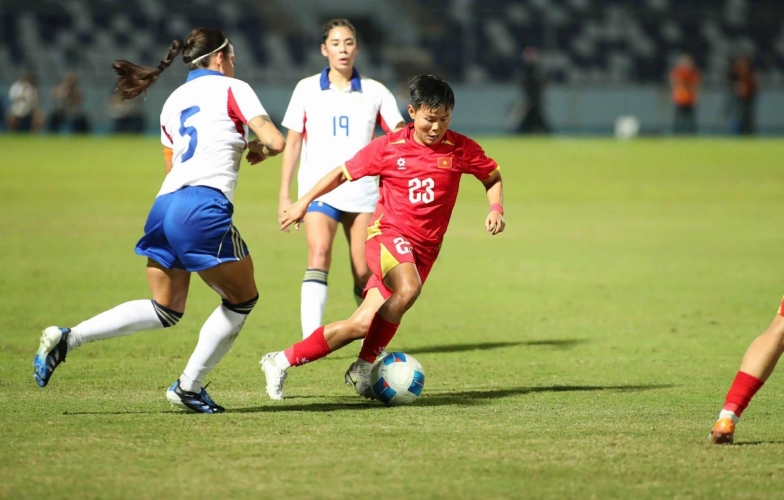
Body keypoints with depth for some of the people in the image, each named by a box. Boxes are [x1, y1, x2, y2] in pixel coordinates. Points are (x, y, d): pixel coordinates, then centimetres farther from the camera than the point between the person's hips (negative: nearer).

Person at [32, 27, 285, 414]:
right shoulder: (232, 88, 4)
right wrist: (259, 150, 16)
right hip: (203, 208, -7)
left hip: (165, 206, 7)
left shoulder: (174, 100, 23)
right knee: (242, 300, 11)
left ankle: (66, 338, 1)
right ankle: (188, 387, 11)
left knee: (165, 311, 15)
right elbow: (275, 141, -6)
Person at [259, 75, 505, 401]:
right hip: (388, 234, -3)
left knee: (361, 325, -5)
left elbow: (493, 177, 16)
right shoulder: (389, 147, -3)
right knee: (408, 288, -36)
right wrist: (304, 202, 6)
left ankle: (283, 362, 11)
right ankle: (366, 365, -18)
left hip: (424, 249, 3)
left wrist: (495, 209, -2)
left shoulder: (461, 149, 0)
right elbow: (344, 173, 9)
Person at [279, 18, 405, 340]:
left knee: (364, 272, 1)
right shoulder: (307, 89, 6)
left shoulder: (374, 92, 6)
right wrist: (284, 196, 5)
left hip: (362, 191, 1)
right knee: (319, 255, -22)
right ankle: (310, 341, -30)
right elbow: (292, 143, 9)